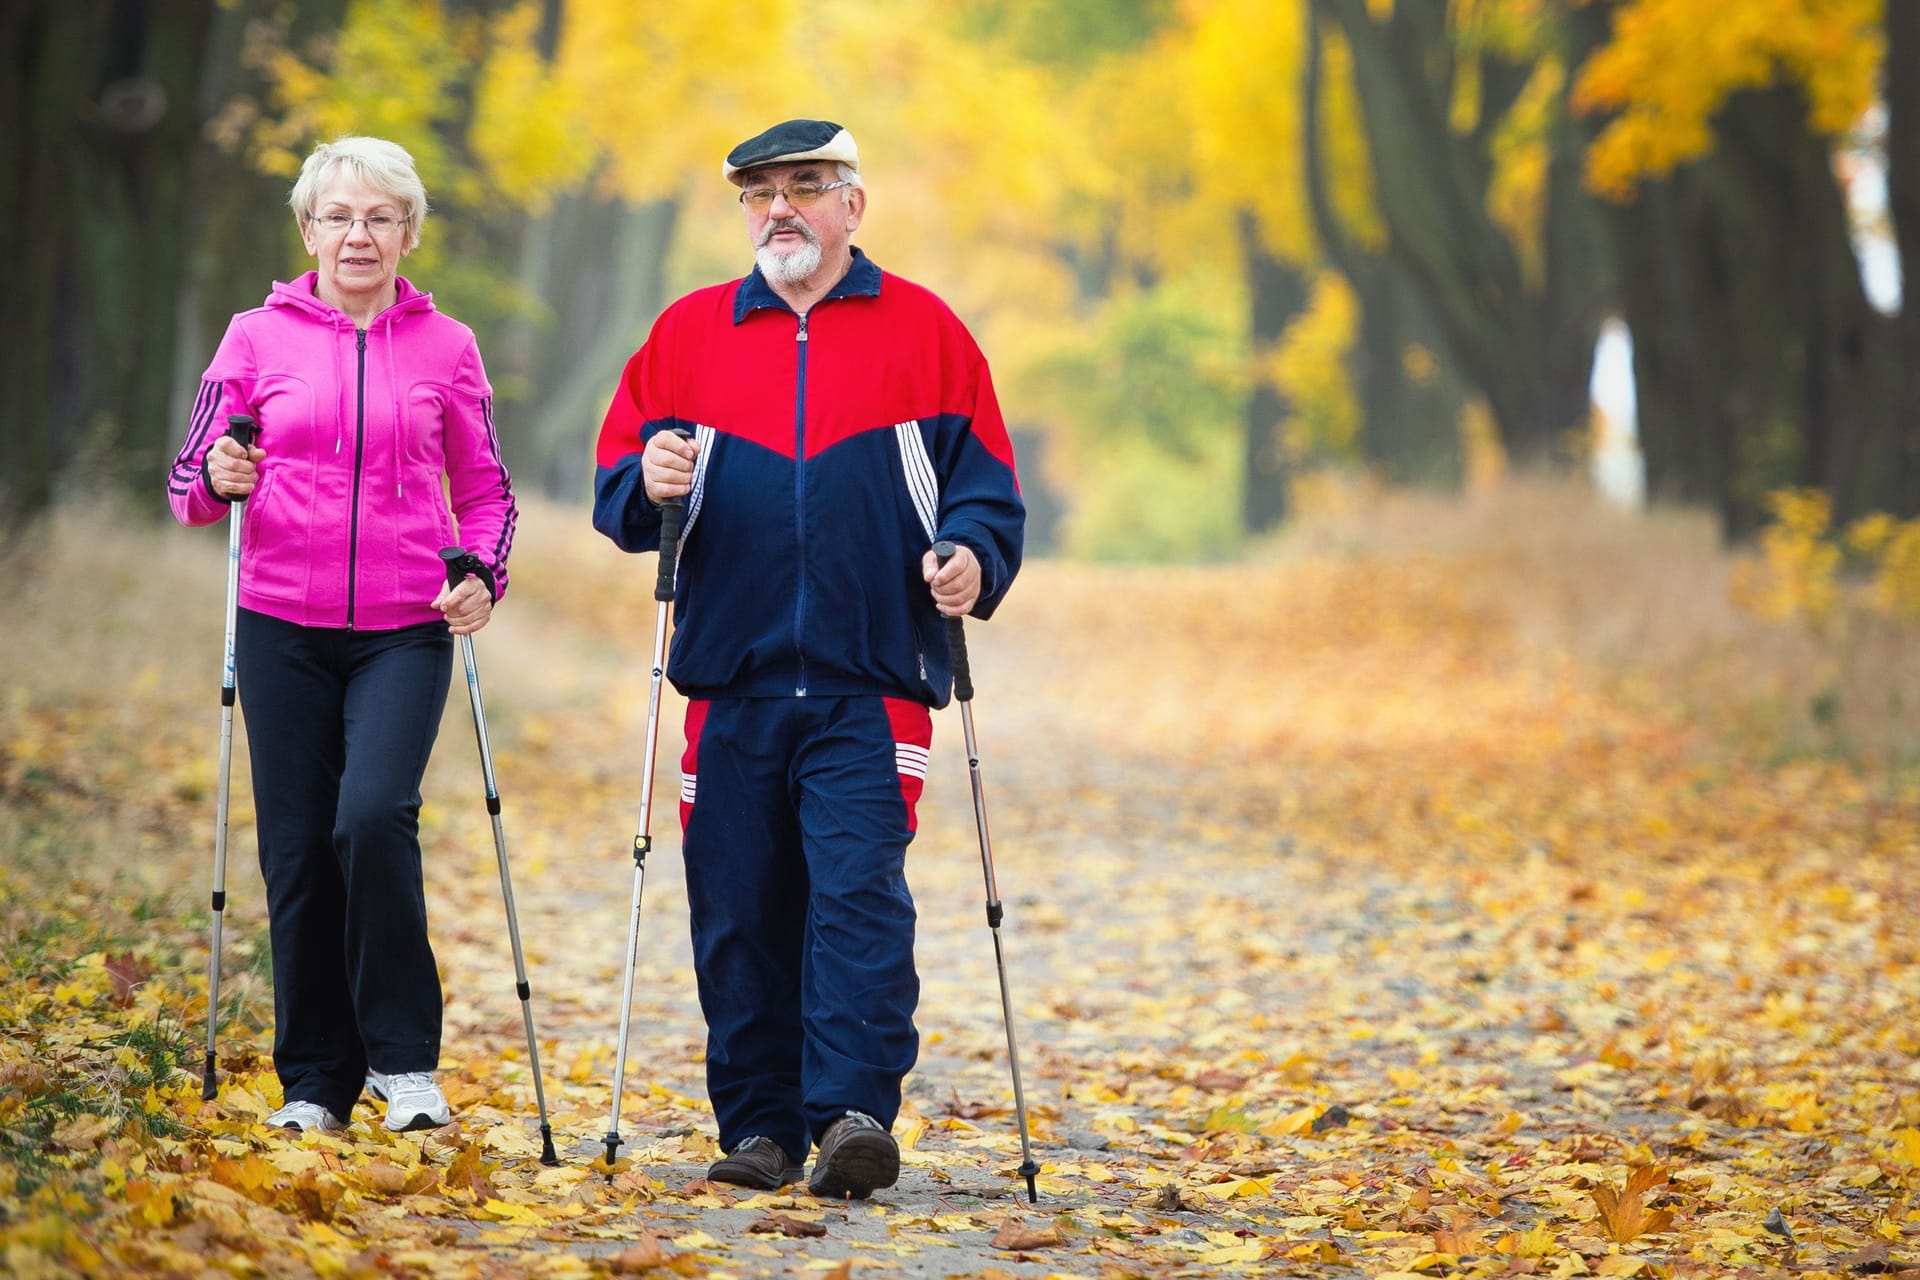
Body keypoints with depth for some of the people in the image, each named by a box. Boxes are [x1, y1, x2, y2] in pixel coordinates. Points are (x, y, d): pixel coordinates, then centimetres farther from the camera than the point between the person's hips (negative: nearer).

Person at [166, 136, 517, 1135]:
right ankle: (313, 1079, 14)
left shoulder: (446, 347, 7)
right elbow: (189, 480, 8)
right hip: (283, 630, 1)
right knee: (297, 850, 1)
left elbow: (485, 491, 14)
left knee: (375, 816, -21)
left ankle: (403, 1055, -6)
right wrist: (218, 479, -15)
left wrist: (484, 578, -5)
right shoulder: (258, 338, 6)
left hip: (404, 633, -1)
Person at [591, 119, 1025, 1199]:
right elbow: (616, 484, 14)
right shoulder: (689, 333, 13)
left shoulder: (924, 331, 7)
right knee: (737, 915, 3)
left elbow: (985, 483, 7)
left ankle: (854, 1113, -17)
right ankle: (760, 1129, 12)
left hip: (871, 685, -2)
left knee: (859, 890, -14)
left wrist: (972, 560, -12)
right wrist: (650, 483, -9)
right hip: (732, 682, 3)